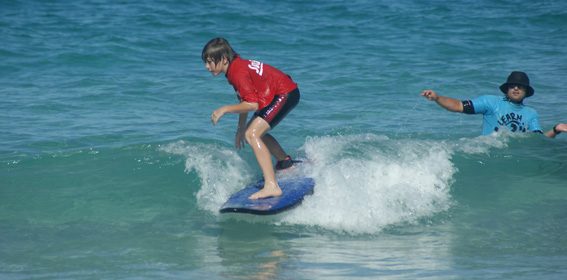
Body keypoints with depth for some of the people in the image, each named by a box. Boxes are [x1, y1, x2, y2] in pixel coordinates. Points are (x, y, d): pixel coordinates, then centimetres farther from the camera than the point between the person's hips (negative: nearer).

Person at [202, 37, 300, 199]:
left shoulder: (237, 73, -21)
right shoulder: (238, 66, 9)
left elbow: (252, 104, -27)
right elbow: (245, 99, 19)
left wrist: (224, 110, -21)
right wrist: (240, 129, 22)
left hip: (285, 95, -11)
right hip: (282, 94, 11)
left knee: (252, 135, -20)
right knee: (254, 131, 25)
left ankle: (271, 187, -30)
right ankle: (285, 164, 41)